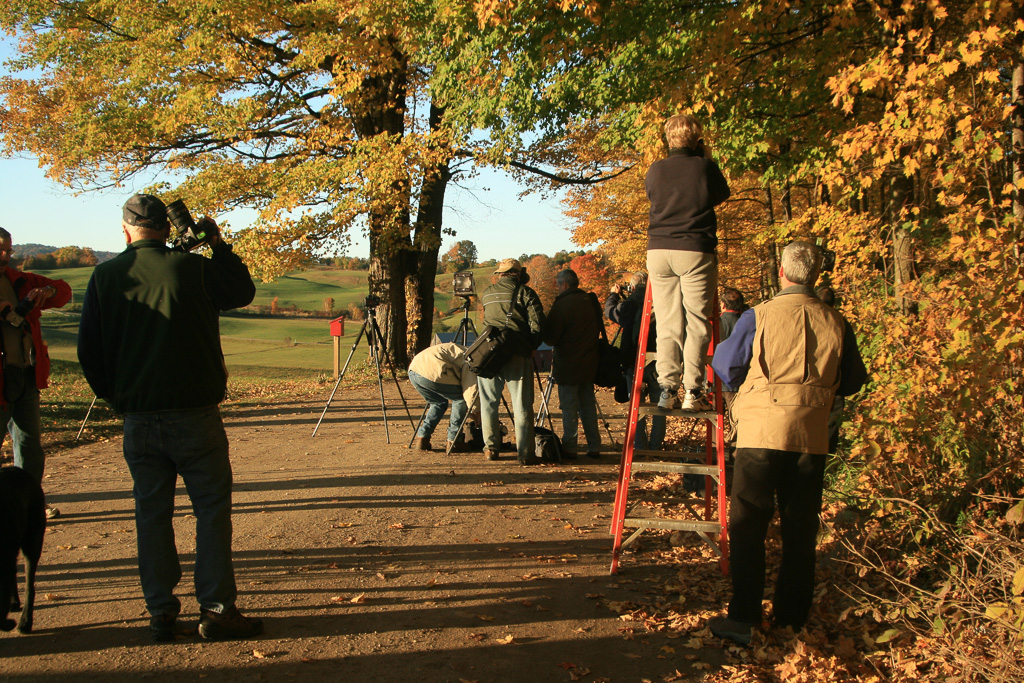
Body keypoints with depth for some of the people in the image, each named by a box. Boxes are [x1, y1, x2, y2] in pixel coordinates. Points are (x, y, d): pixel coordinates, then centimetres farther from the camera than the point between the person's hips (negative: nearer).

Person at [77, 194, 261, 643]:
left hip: (138, 419, 3)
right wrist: (217, 244, 16)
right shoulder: (193, 268, -7)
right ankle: (216, 609, 5)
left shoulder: (105, 276, 2)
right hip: (195, 415, -3)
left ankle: (161, 614, 16)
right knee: (212, 508, 5)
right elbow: (243, 292, 11)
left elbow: (88, 350, 6)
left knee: (152, 514, 11)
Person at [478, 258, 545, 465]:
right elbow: (537, 325, -7)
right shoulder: (525, 293, 0)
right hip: (517, 355, -3)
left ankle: (491, 448, 17)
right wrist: (531, 346, 6)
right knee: (522, 406, 1)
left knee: (489, 403, 13)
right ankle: (525, 453, 0)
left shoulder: (487, 294, 14)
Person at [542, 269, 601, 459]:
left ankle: (569, 448, 4)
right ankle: (594, 447, 14)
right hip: (589, 363, 7)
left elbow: (550, 338, -14)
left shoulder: (561, 305, -16)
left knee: (569, 407, 1)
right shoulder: (592, 302, 6)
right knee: (588, 404, 13)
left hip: (568, 365, -7)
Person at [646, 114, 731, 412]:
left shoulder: (655, 171, 6)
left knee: (667, 323, 7)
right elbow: (722, 194, 17)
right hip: (696, 252, -3)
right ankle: (693, 391, -4)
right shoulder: (705, 167, -2)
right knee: (696, 323, 0)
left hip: (659, 251, 3)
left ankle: (667, 389, 2)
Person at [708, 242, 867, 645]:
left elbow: (726, 367, 0)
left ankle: (744, 619, 0)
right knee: (801, 529, 11)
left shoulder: (758, 317, -6)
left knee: (747, 525, 3)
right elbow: (852, 383, 11)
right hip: (812, 436, 3)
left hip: (762, 432, -3)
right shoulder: (836, 324, 3)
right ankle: (792, 618, 18)